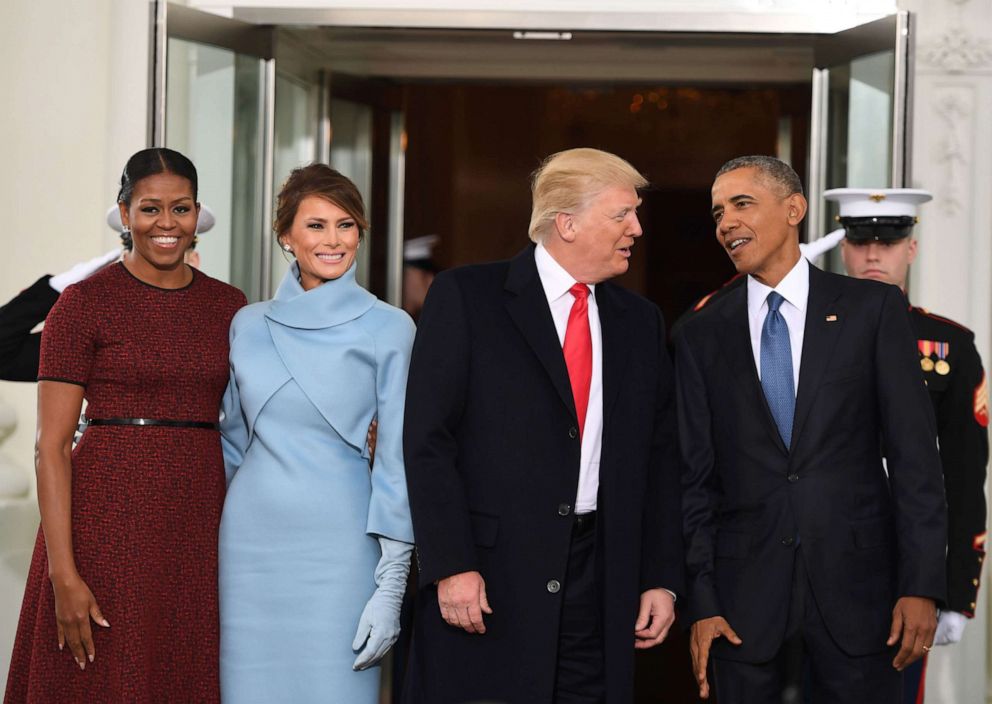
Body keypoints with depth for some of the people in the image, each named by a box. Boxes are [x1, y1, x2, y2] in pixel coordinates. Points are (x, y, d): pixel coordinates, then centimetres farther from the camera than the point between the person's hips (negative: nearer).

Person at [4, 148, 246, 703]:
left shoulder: (228, 306, 10)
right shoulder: (85, 303, -4)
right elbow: (51, 445, -7)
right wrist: (64, 574, -14)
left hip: (201, 527, 4)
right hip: (108, 524, -4)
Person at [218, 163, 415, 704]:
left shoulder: (388, 328, -2)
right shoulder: (249, 325, 9)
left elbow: (397, 459, -3)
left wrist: (390, 587, -8)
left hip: (338, 544, -3)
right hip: (253, 539, 3)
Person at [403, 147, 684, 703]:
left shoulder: (641, 321, 14)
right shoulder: (465, 297, -2)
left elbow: (660, 458, 15)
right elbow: (428, 441, -7)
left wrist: (661, 578, 7)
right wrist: (451, 567, -14)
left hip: (600, 584, 4)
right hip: (487, 579, -4)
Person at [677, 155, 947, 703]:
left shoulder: (872, 309, 2)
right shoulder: (703, 337, 8)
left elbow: (914, 453, -2)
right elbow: (695, 478, 7)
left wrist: (922, 584, -9)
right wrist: (701, 602, -2)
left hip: (855, 584, -1)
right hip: (744, 590, 1)